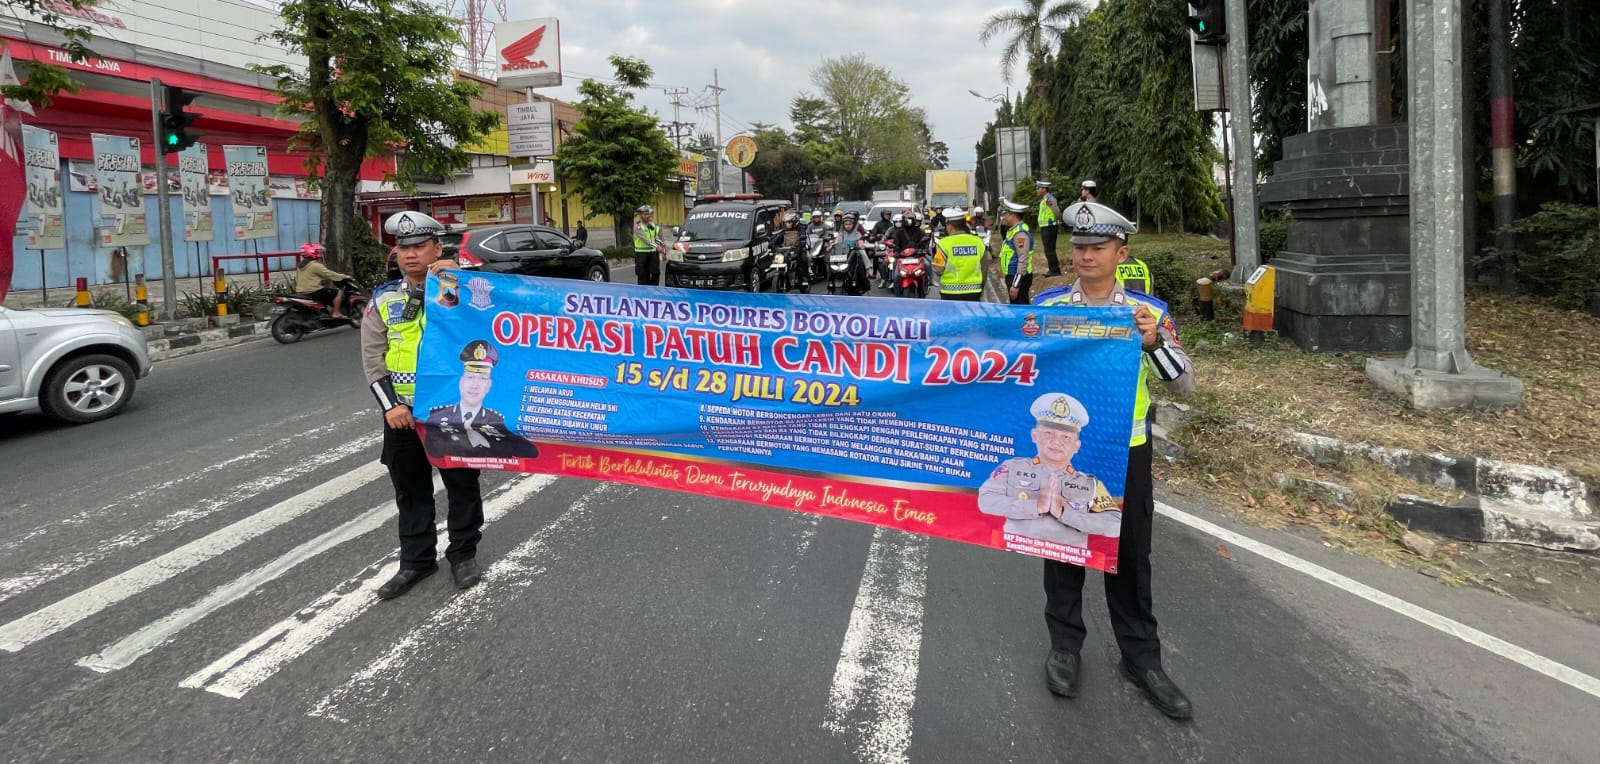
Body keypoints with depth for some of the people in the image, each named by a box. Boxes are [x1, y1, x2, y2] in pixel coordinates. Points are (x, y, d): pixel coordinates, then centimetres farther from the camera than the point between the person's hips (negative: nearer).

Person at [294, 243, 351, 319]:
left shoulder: (300, 265, 13)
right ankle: (336, 313, -9)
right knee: (339, 292, -6)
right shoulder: (316, 265, -16)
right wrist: (345, 277, -3)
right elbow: (329, 274, -14)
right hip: (313, 291, -10)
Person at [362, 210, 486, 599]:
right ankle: (416, 560, 26)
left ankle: (463, 553, 26)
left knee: (462, 483, 9)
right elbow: (372, 356, 4)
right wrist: (389, 404, -5)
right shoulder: (383, 298, 4)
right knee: (410, 489, 12)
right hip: (402, 411, 3)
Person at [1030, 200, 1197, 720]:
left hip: (1126, 453, 0)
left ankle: (1141, 658, 27)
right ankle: (1064, 645, 30)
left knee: (1130, 556, 11)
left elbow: (1185, 385, -7)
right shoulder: (1046, 305, -4)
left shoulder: (1149, 312, -4)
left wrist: (1154, 341, -24)